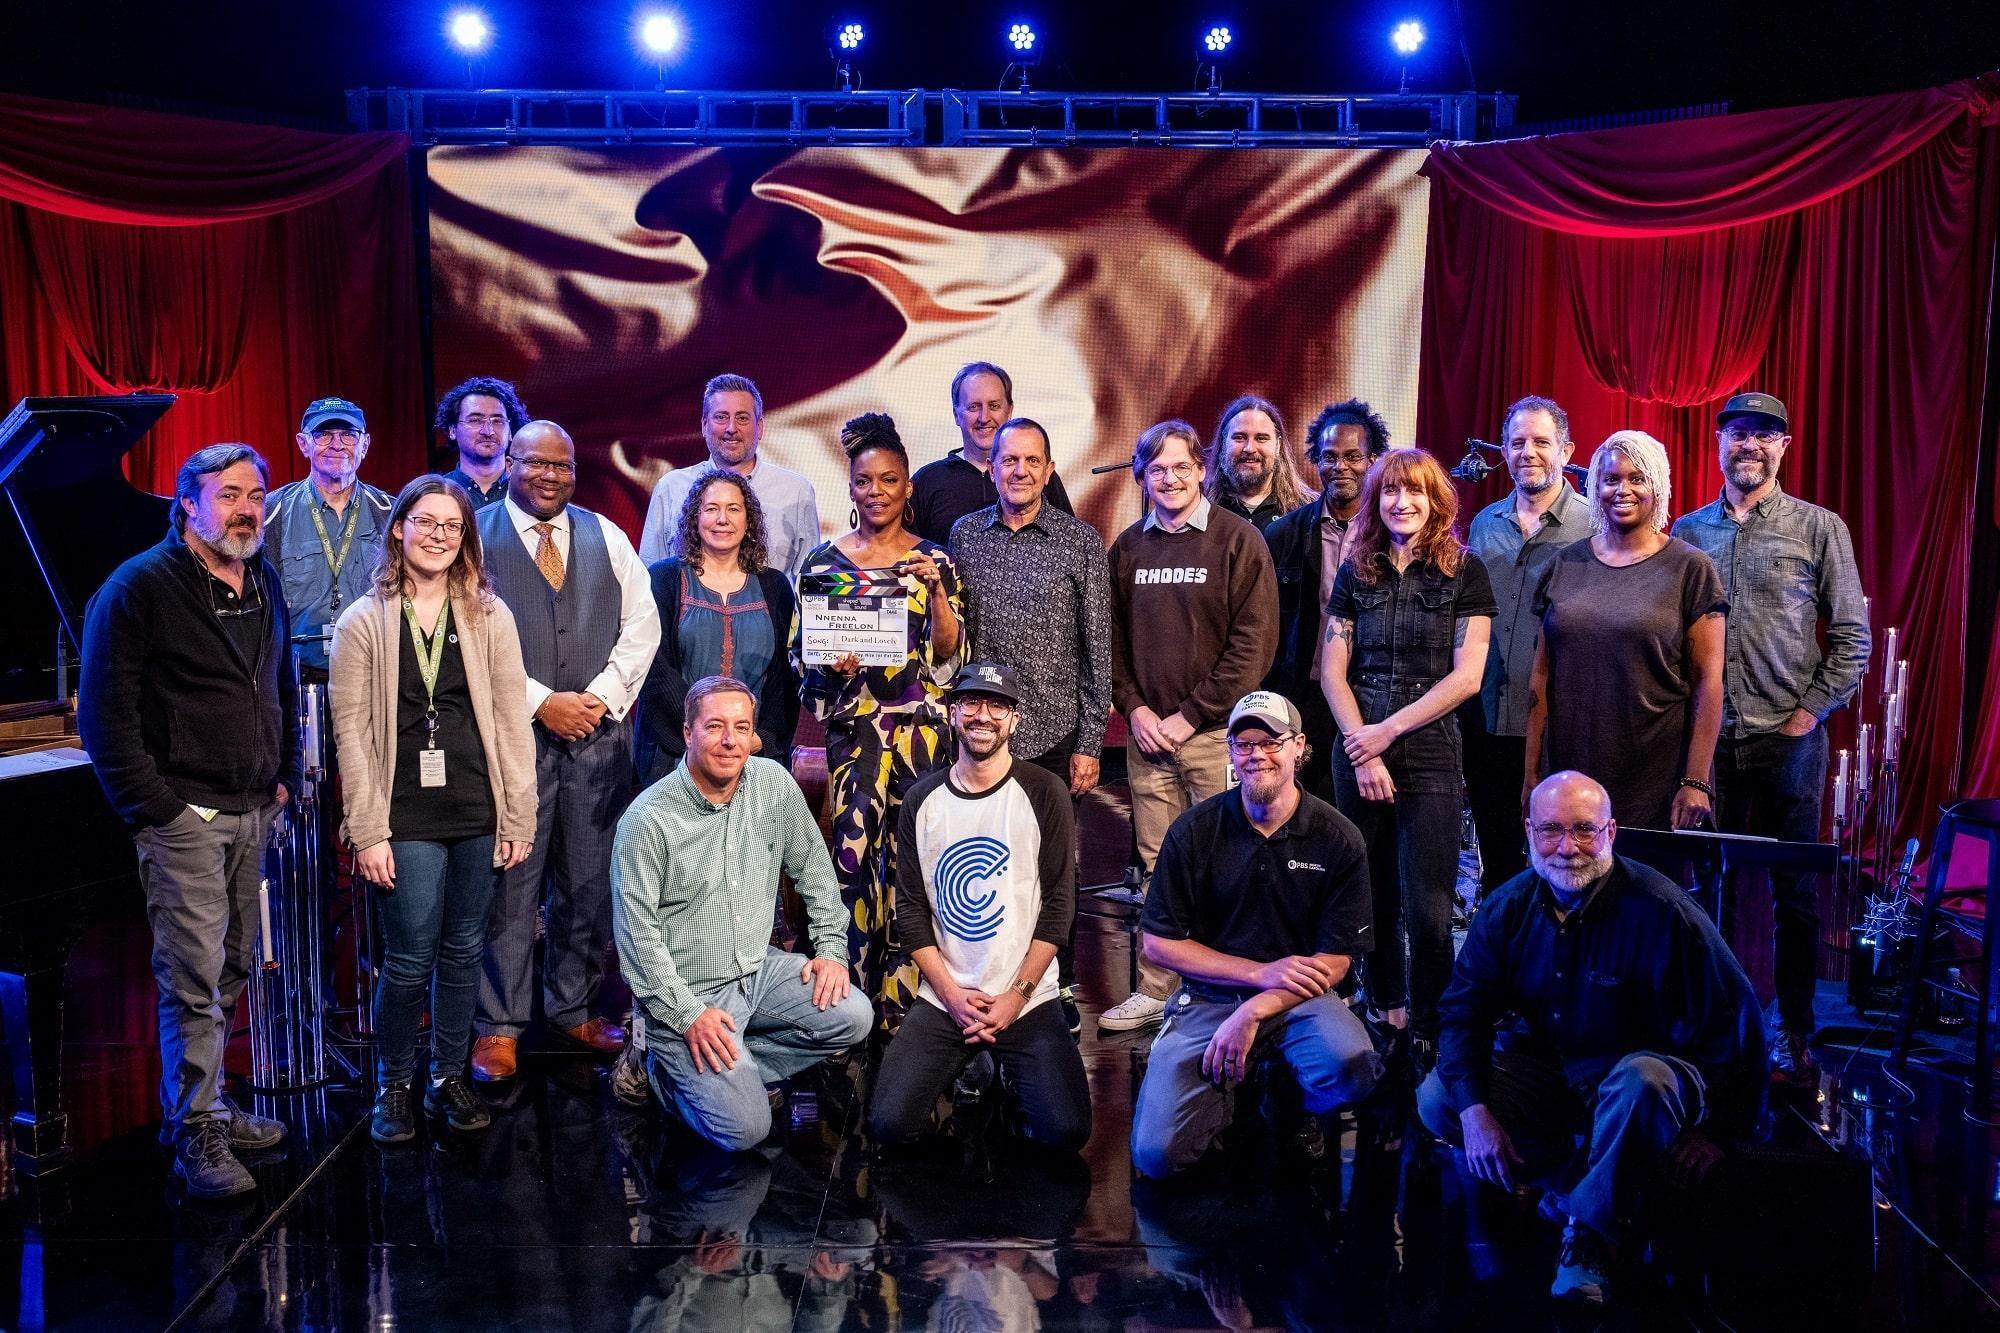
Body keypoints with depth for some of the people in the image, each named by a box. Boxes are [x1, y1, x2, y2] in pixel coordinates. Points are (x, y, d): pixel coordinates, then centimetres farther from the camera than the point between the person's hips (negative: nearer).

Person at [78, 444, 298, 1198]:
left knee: (231, 972, 14)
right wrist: (151, 804, -15)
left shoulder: (266, 586, 12)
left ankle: (205, 1105, 28)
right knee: (193, 979, -6)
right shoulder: (141, 587, -10)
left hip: (253, 814, 7)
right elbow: (106, 710, -12)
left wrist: (286, 777, 12)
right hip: (185, 816, -7)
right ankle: (198, 1138, 3)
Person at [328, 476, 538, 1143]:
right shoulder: (363, 622, 0)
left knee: (463, 952, 11)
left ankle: (448, 1077, 27)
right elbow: (351, 731, -2)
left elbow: (511, 718, 4)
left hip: (478, 814, 2)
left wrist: (519, 816, 1)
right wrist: (368, 832, -7)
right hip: (406, 819, -2)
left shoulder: (489, 616, 5)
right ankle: (392, 1084, 20)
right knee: (411, 959, -1)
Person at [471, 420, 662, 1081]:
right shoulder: (475, 537, 0)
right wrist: (541, 703, -11)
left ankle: (573, 1008, 23)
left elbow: (641, 624, 9)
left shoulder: (606, 538, 11)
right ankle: (500, 1026, 11)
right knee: (510, 882, -1)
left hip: (598, 735, 4)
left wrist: (601, 697, -4)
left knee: (589, 883, 9)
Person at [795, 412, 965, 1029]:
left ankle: (905, 995, 9)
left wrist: (936, 589, -11)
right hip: (854, 727, 0)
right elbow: (802, 653, 8)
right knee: (855, 847, -8)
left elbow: (951, 655, 2)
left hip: (922, 727, 0)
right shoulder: (823, 560, 7)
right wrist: (832, 664, -12)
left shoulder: (935, 560, 7)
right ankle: (858, 996, 5)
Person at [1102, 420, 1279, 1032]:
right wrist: (1135, 709, 0)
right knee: (1155, 866, 7)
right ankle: (1155, 992, 16)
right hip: (1147, 733, 4)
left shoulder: (1238, 540, -3)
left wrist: (1191, 716, -10)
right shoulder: (1128, 548, 11)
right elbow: (1113, 639, 15)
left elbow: (1255, 642, -8)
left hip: (1214, 731, -4)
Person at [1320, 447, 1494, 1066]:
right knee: (1374, 895, 7)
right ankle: (1384, 1012, 21)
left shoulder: (1463, 571, 1)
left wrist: (1389, 729, -8)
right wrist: (1363, 749, -6)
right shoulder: (1356, 571, 9)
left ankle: (1429, 1036, 6)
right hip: (1358, 754, 3)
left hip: (1430, 756, -3)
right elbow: (1333, 670, 6)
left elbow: (1467, 675, -5)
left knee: (1427, 909, -6)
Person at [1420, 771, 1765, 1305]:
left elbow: (1734, 1019, -17)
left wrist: (1720, 1127, -13)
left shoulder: (1660, 910, -23)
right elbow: (1464, 1010, -5)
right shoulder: (1509, 906, -8)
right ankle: (1571, 1185, 2)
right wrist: (1474, 1110, -18)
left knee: (1642, 1084, -40)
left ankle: (1593, 1228, -17)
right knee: (1437, 1101, -16)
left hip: (1638, 1067, -4)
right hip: (1544, 1065, 5)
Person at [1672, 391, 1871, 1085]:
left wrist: (1810, 712, -7)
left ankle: (1794, 1036, 16)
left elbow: (1852, 637, 1)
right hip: (1705, 738, 2)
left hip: (1788, 739, -2)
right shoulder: (1687, 532, 9)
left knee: (1795, 894, 6)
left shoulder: (1819, 527, 2)